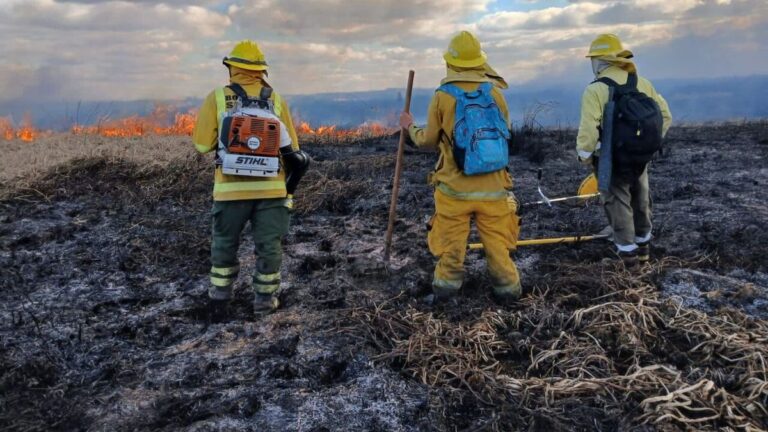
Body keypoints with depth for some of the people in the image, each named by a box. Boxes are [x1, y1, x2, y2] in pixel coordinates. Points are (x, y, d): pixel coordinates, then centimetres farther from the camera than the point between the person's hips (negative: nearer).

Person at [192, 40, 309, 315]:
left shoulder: (217, 98, -3)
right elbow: (292, 150, 1)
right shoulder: (276, 101, 0)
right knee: (269, 245, 11)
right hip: (271, 188, 0)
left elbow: (202, 145, -1)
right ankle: (265, 298, 16)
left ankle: (220, 293, 29)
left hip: (231, 189, 0)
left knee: (224, 241, 19)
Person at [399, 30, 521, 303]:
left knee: (451, 244, 13)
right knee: (497, 244, 13)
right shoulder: (495, 92, -1)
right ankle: (508, 288, 21)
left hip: (455, 188, -1)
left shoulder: (443, 96, -7)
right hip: (493, 188, 2)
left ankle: (446, 285, 25)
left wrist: (410, 127, 22)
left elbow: (428, 141, 3)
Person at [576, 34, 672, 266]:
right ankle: (643, 246, 35)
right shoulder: (642, 83, 3)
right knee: (641, 200, 20)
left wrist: (584, 154, -10)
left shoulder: (595, 90, -16)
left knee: (618, 202, 6)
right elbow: (665, 115, 7)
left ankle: (628, 252, 9)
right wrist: (651, 142, 15)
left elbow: (588, 128, -23)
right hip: (641, 157, 6)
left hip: (611, 159, -6)